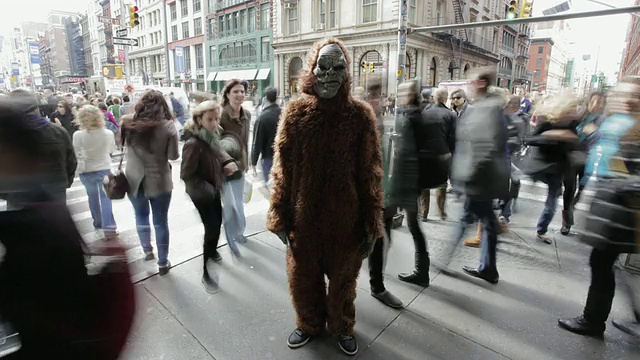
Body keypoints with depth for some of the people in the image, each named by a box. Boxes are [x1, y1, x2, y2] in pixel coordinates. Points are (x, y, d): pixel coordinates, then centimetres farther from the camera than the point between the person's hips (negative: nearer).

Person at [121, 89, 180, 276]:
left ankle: (147, 251, 39)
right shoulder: (168, 126, -16)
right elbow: (173, 155, -11)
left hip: (134, 180, 3)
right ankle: (163, 263, 21)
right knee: (160, 222, 10)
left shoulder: (127, 122, -7)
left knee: (141, 216, 26)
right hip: (159, 181, -2)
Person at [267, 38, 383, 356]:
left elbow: (370, 173, -4)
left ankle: (341, 326, 47)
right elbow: (282, 170, -2)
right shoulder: (295, 113, -4)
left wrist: (372, 225, -4)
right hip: (304, 217, 1)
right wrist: (280, 217, -3)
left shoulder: (361, 115, -6)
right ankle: (309, 323, 47)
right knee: (303, 276, 18)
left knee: (343, 277, 19)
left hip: (345, 218, 0)